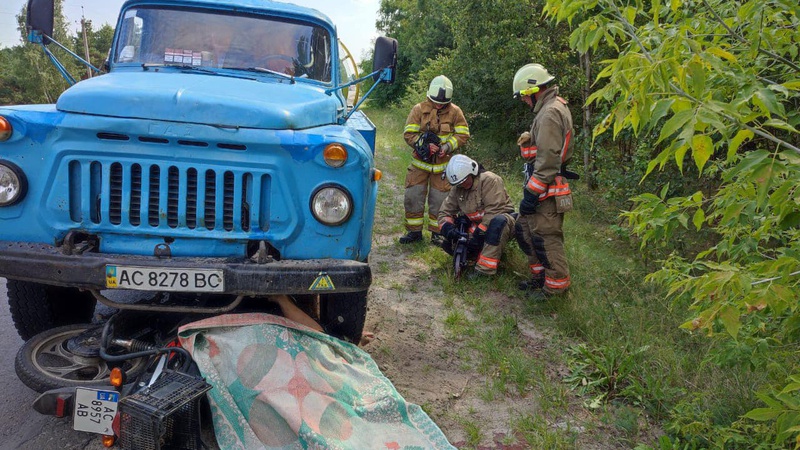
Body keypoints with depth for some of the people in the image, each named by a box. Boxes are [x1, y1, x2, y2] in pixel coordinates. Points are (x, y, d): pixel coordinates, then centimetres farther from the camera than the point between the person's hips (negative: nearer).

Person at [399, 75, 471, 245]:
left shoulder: (455, 112, -2)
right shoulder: (419, 109, -5)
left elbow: (463, 135, 1)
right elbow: (409, 133, -6)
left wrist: (447, 147, -15)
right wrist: (424, 145, -21)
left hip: (442, 164, 0)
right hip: (420, 162, 0)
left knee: (439, 200, 6)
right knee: (413, 197, 1)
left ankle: (437, 232, 20)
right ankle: (414, 231, 16)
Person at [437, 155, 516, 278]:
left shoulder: (489, 180, -20)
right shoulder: (457, 189, 1)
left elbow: (494, 212, -27)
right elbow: (445, 211, 3)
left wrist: (478, 235, -28)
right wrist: (448, 229, -18)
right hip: (477, 227, 6)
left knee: (498, 222, -42)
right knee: (449, 244, -12)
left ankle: (484, 269, -37)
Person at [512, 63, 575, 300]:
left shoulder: (550, 113, -18)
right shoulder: (555, 108, 17)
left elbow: (547, 159, -24)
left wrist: (532, 193, -22)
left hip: (547, 191, -11)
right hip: (543, 188, 11)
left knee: (545, 237, -3)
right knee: (525, 229, 17)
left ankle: (557, 285, 10)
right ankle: (540, 276, 29)